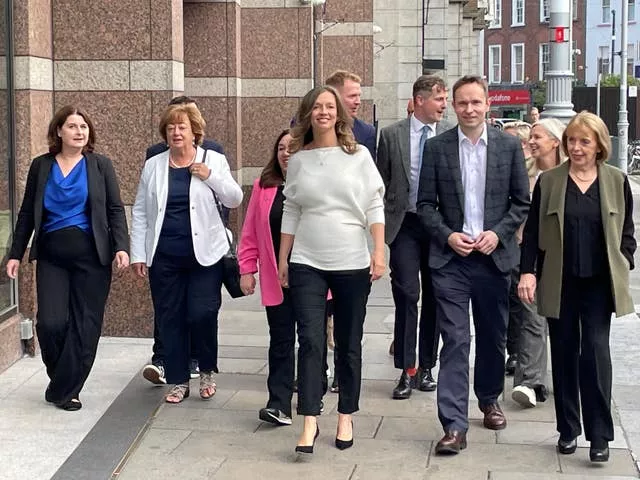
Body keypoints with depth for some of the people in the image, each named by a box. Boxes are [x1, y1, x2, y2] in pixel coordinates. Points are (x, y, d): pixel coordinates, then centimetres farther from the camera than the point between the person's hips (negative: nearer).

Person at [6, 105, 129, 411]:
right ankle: (63, 381, 16)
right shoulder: (41, 166, 7)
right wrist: (16, 254, 6)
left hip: (91, 256, -1)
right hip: (51, 256, 1)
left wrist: (121, 247, -11)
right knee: (51, 323, -10)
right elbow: (27, 213, 11)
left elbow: (115, 210, 2)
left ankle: (64, 391, 11)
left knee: (85, 326, -1)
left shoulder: (101, 166, 4)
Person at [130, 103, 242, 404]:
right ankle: (178, 381, 18)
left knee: (202, 315, -7)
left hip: (204, 254, -2)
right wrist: (138, 254, 4)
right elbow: (140, 213, 9)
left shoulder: (213, 161, 3)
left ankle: (207, 372, 17)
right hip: (164, 257, 2)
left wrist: (210, 176, -14)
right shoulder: (153, 166, 8)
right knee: (169, 319, 5)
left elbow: (235, 199, 0)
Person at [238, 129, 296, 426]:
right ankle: (279, 405, -2)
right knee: (281, 340, 0)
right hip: (277, 279, 1)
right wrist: (247, 269, 1)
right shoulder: (264, 186, 4)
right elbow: (251, 233, 5)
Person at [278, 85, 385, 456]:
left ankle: (346, 418, 20)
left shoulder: (358, 155, 0)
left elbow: (375, 207, -1)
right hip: (307, 264, 1)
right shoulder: (298, 159, 5)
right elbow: (291, 213, 9)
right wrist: (282, 260, 9)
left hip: (352, 264, -1)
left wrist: (379, 253, -9)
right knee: (311, 341, -8)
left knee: (349, 344, 8)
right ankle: (310, 422, -6)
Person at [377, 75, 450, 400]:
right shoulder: (391, 135, 0)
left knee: (434, 298, 8)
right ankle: (406, 370, 1)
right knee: (406, 295, -6)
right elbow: (382, 183, 4)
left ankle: (425, 367, 19)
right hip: (404, 225, -1)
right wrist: (383, 224, 0)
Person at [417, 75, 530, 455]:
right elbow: (426, 203, 3)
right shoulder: (437, 147, 1)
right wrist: (447, 236, -11)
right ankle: (455, 426, -7)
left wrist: (498, 233, -10)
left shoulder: (509, 145, 2)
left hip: (494, 256, 2)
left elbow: (522, 202, 4)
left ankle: (489, 399, 39)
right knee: (455, 341, -7)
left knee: (493, 336, 15)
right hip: (450, 257, -1)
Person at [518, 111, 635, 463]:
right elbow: (532, 232, 2)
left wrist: (623, 268, -1)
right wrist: (527, 272, -6)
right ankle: (568, 429, 19)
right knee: (563, 353, 8)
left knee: (595, 351, -8)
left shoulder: (617, 182, 2)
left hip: (599, 282, -1)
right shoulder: (548, 182, 2)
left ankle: (599, 434, -2)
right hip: (560, 282, 1)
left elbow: (626, 232, 9)